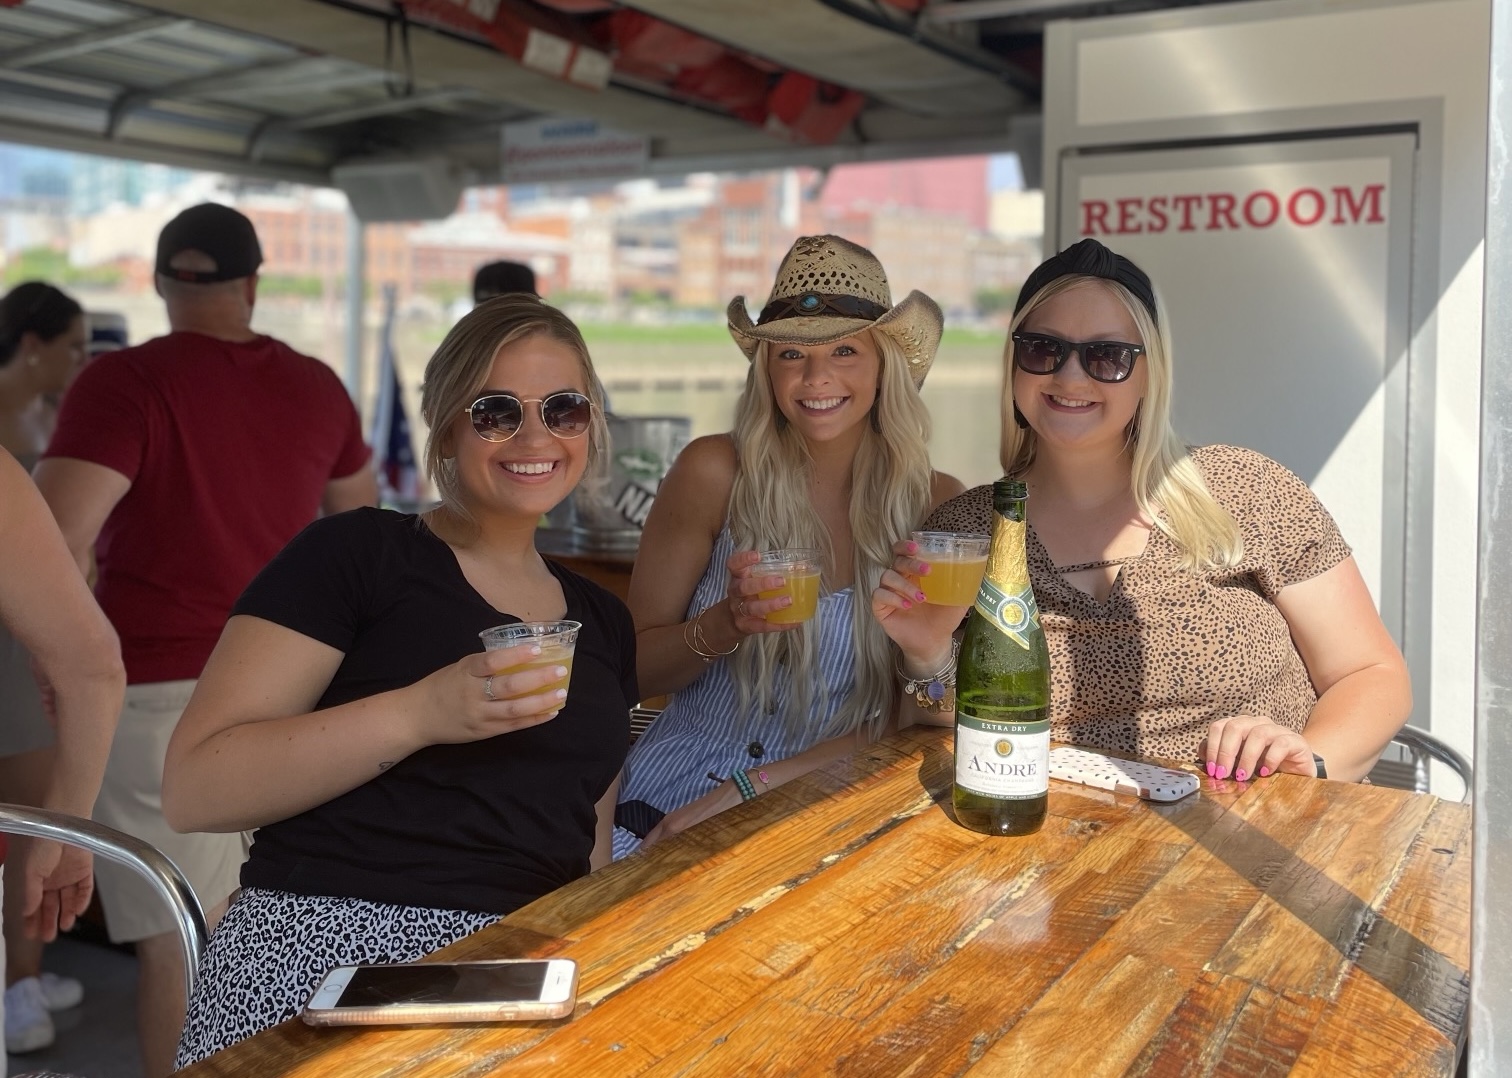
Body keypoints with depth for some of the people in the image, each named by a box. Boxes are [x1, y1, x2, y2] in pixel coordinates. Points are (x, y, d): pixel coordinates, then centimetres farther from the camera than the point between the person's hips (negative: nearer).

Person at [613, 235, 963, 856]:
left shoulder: (936, 505, -3)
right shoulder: (715, 473, -5)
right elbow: (633, 670, 1)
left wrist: (744, 792, -13)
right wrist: (726, 624, -20)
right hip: (665, 809, 0)